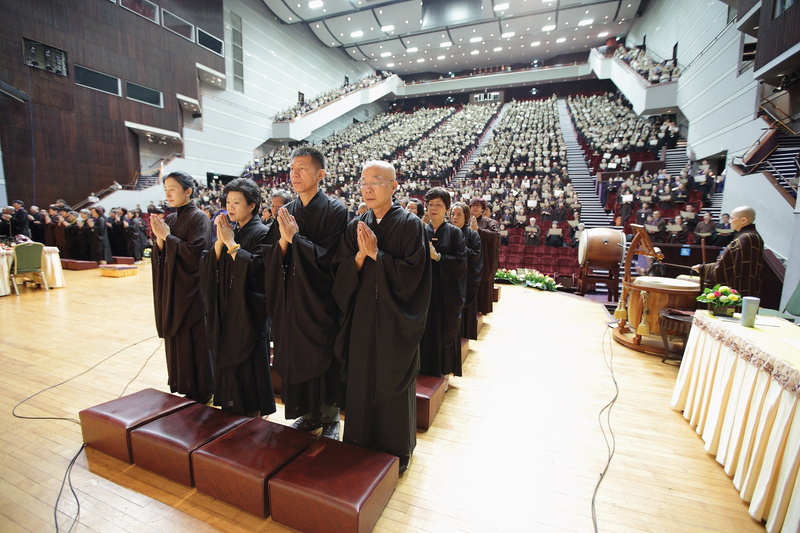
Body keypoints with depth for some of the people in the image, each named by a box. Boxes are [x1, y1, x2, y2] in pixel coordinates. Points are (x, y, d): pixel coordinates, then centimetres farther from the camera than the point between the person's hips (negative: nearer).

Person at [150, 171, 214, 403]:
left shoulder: (199, 218, -10)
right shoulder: (169, 219, 12)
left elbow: (195, 252, -20)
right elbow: (161, 257, 11)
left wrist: (167, 236, -15)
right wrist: (159, 238, -6)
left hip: (191, 290, -7)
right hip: (171, 290, 7)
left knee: (194, 340, 0)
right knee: (175, 339, 14)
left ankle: (200, 393, 15)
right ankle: (180, 387, 30)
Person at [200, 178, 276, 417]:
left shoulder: (261, 233, -11)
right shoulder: (228, 230, 11)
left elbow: (255, 268, -23)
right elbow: (208, 267, 5)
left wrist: (231, 242, -17)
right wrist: (220, 241, -8)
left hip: (248, 310, -7)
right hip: (223, 309, 7)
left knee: (248, 368, 2)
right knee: (225, 362, 15)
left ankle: (253, 413, 20)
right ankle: (230, 411, 32)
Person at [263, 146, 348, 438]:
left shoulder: (335, 210, -10)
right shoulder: (286, 212, 7)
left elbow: (329, 258, -17)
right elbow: (273, 259, 4)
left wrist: (295, 237, -19)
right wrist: (283, 240, -15)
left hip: (321, 301, -5)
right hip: (292, 299, 6)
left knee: (323, 358, 7)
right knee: (297, 356, 14)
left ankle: (329, 417, 29)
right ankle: (308, 414, 35)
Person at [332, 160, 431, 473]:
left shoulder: (410, 224, -8)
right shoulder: (355, 227, 5)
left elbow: (412, 274, -17)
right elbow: (342, 276, 1)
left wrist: (376, 253, -20)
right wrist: (360, 254, -16)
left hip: (396, 323, -4)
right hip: (362, 321, 4)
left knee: (394, 385, 11)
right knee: (361, 384, 14)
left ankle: (398, 449, 35)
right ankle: (362, 445, 38)